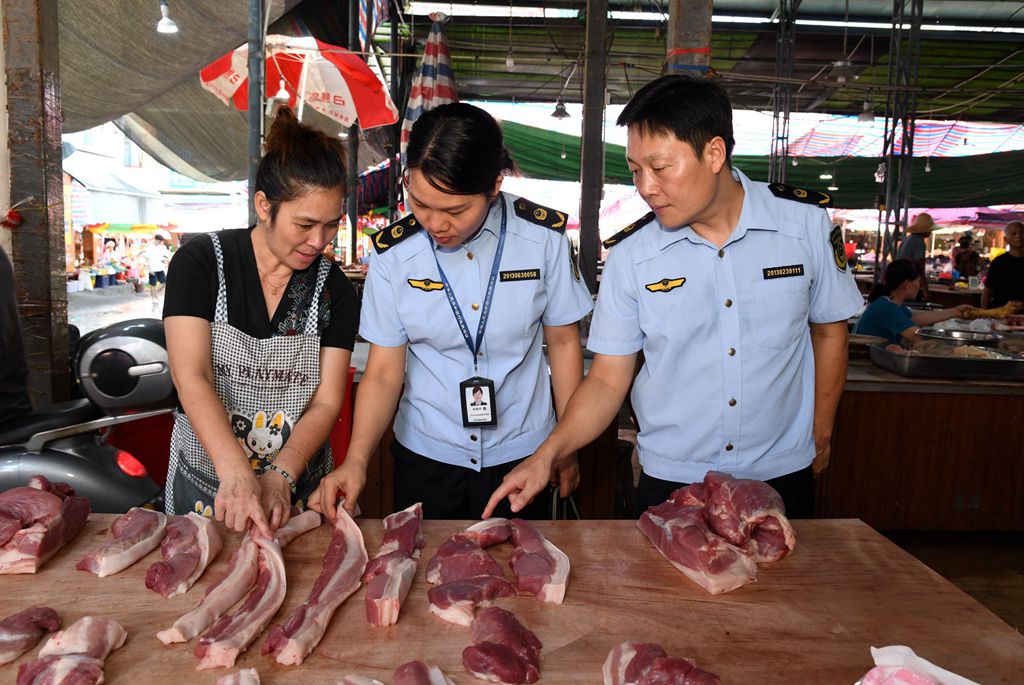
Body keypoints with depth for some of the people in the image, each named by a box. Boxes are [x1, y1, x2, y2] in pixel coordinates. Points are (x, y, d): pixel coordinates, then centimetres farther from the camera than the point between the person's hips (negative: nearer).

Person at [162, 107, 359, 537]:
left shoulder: (334, 291, -6)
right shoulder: (201, 263, -11)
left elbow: (326, 403, -10)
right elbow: (191, 380, -21)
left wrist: (279, 476, -25)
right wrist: (236, 473, -34)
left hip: (297, 488, 1)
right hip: (204, 484, -1)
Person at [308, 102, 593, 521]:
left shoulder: (544, 237, -11)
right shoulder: (393, 254, -10)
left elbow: (563, 343, -1)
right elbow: (384, 371, -7)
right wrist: (356, 459, -21)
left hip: (523, 458, 0)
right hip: (426, 459, 1)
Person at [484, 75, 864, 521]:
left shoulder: (806, 224, -9)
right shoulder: (629, 255, -11)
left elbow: (829, 332, 5)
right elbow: (608, 380, -7)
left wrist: (820, 437, 8)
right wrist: (546, 456, -20)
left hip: (782, 478, 1)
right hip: (669, 482, -1)